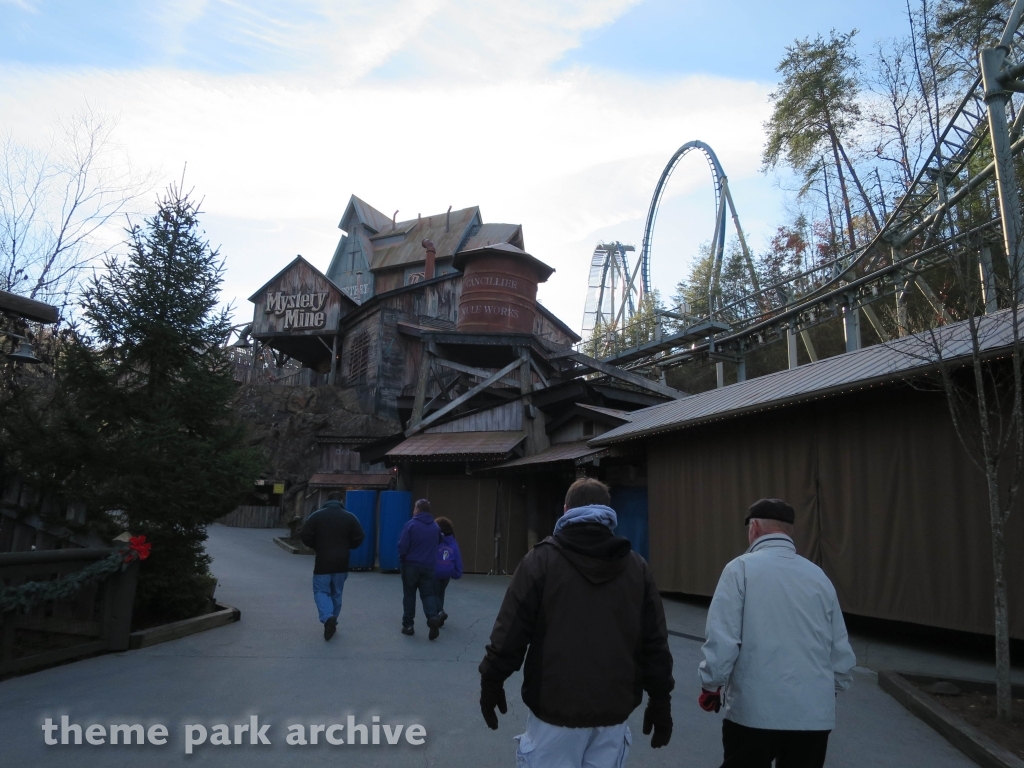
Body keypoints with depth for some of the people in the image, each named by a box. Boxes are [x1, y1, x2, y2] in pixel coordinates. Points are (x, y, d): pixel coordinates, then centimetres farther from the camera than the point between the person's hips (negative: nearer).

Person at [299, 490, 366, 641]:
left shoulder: (317, 515, -3)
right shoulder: (350, 517, 0)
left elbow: (305, 536, -6)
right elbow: (359, 538, -2)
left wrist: (317, 547, 11)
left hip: (322, 562, -2)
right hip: (341, 563, 2)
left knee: (321, 591, 6)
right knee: (336, 593, 15)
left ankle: (328, 617, -17)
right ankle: (332, 622, 19)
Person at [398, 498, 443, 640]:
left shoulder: (411, 524, -10)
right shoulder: (435, 526, 7)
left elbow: (402, 545, -11)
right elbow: (438, 543, 19)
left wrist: (402, 560, 4)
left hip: (411, 565, -3)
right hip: (428, 566, 3)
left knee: (409, 595, 10)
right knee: (428, 594, 8)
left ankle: (408, 625, 12)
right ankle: (433, 618, -15)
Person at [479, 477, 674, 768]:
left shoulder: (542, 559, -7)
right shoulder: (637, 567, 2)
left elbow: (511, 631, -7)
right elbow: (655, 643, 4)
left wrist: (491, 682, 5)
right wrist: (660, 701, 14)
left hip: (556, 708, -3)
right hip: (614, 711, 3)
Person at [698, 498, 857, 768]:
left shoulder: (741, 568, -8)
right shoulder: (819, 576, 6)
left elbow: (722, 639, -13)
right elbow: (841, 650, 11)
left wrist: (711, 685, 1)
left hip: (754, 710, -4)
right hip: (814, 713, 4)